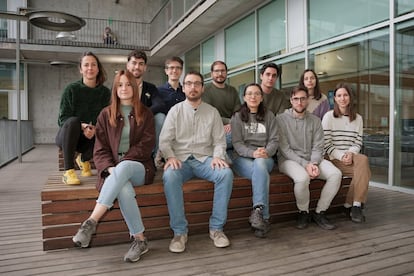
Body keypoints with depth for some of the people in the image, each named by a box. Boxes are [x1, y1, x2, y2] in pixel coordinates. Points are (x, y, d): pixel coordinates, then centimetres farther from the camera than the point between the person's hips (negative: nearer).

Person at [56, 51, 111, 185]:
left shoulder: (105, 92, -2)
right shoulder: (71, 89, -9)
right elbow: (62, 118, -11)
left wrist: (95, 129, -26)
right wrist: (81, 126, -31)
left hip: (90, 137, 2)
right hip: (66, 135, -2)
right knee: (73, 121, -35)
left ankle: (84, 159, 6)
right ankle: (68, 171, -31)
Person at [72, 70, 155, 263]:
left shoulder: (145, 114, 11)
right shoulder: (106, 115, 13)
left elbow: (146, 145, 0)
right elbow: (100, 149, 7)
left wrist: (122, 163, -14)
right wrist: (110, 168, -14)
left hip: (138, 167, 0)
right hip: (113, 169, 1)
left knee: (123, 169, -38)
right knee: (124, 190, -36)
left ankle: (91, 223, -38)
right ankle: (140, 240, -26)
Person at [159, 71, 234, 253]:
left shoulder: (212, 112, 10)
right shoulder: (175, 111, 7)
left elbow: (219, 141, 8)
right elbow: (164, 140, 3)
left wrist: (217, 156, -13)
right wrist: (170, 156, -16)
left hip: (205, 159, 1)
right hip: (181, 160, -1)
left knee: (226, 173, -29)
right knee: (169, 176, -34)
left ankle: (216, 227, -17)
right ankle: (179, 231, -22)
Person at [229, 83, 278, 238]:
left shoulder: (269, 116, 15)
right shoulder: (237, 117, 9)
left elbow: (274, 140, 6)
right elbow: (237, 143, -2)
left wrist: (266, 152, -16)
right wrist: (252, 153, -21)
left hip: (264, 158, 1)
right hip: (242, 158, -1)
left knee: (259, 164, -37)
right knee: (262, 174, -34)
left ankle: (258, 211, -42)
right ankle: (264, 218, -35)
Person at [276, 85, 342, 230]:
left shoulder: (315, 120, 10)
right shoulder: (281, 119, -3)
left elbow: (317, 148, 5)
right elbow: (284, 149, -10)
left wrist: (314, 164, -16)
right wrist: (305, 164, -18)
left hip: (311, 159, 5)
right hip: (289, 159, -4)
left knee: (336, 174, -20)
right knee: (303, 177, -35)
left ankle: (319, 212, -3)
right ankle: (303, 212, -5)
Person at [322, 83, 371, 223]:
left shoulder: (358, 118, 15)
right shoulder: (329, 116, 1)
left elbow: (358, 143, 9)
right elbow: (326, 144, -5)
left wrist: (350, 154, -12)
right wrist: (341, 156, -17)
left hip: (352, 157, 4)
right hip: (334, 159, -4)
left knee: (363, 160, -31)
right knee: (363, 169, -29)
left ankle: (350, 204, -21)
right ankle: (355, 205, -14)